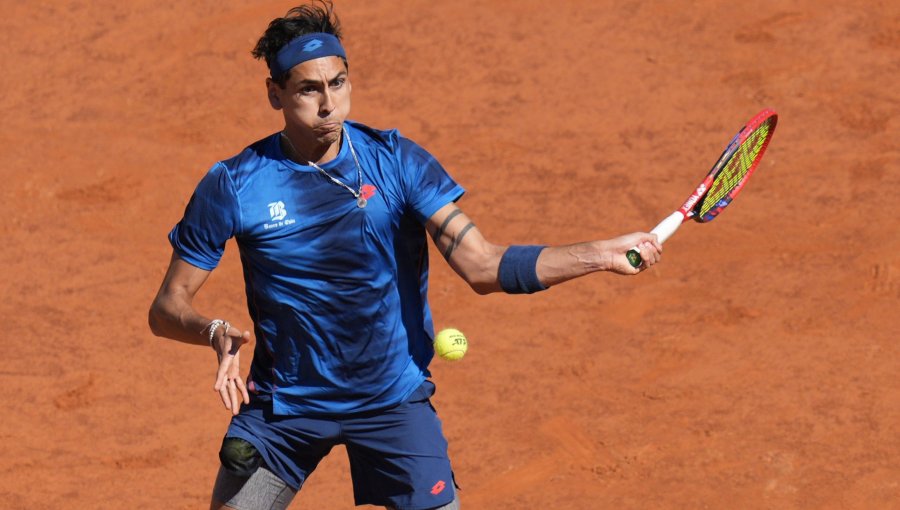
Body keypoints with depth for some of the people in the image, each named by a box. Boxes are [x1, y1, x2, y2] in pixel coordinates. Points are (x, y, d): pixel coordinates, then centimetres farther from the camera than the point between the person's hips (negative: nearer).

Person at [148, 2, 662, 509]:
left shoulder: (398, 161, -9)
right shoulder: (233, 185, -10)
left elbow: (483, 266, -16)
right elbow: (167, 308, -5)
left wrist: (601, 254, -26)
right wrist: (216, 331, -27)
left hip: (394, 400, 0)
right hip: (282, 406, 0)